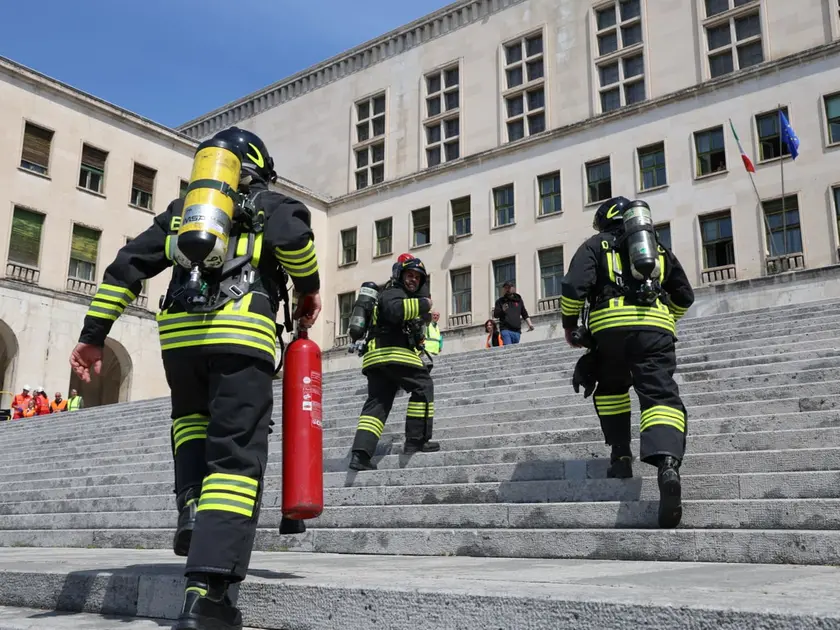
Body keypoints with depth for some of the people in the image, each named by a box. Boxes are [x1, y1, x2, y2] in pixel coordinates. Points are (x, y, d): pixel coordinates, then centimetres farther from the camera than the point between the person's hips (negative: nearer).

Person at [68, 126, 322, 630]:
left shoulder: (184, 207, 28)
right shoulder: (271, 204, 17)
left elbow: (128, 264, 19)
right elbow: (292, 233, -9)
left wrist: (93, 335, 19)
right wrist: (309, 288, 6)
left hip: (178, 332, 4)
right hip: (242, 332, -4)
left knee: (192, 420, 30)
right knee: (236, 456, -4)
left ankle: (192, 509, 6)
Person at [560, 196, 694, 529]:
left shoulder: (596, 245, 16)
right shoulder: (659, 249, 27)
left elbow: (574, 286, 0)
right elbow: (685, 296, 29)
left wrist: (569, 324, 12)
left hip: (610, 326, -1)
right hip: (656, 327, 2)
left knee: (611, 390, 22)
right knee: (661, 395, -8)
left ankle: (621, 455, 15)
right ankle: (667, 462, -33)